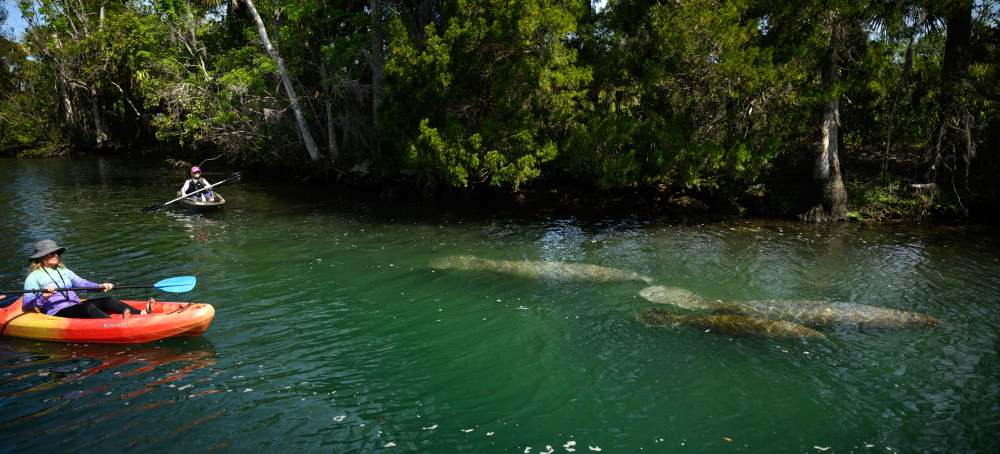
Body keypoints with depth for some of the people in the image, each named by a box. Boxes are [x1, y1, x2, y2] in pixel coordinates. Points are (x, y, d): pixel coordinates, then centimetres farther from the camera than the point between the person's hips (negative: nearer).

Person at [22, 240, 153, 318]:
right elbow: (25, 304, -6)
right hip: (57, 314, -7)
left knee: (109, 300, -18)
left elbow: (82, 283, 17)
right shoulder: (34, 277, 3)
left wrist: (99, 287, -2)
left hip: (77, 307, 7)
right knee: (88, 307, -36)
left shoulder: (63, 271, 23)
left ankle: (142, 313, -38)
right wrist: (43, 297, -26)